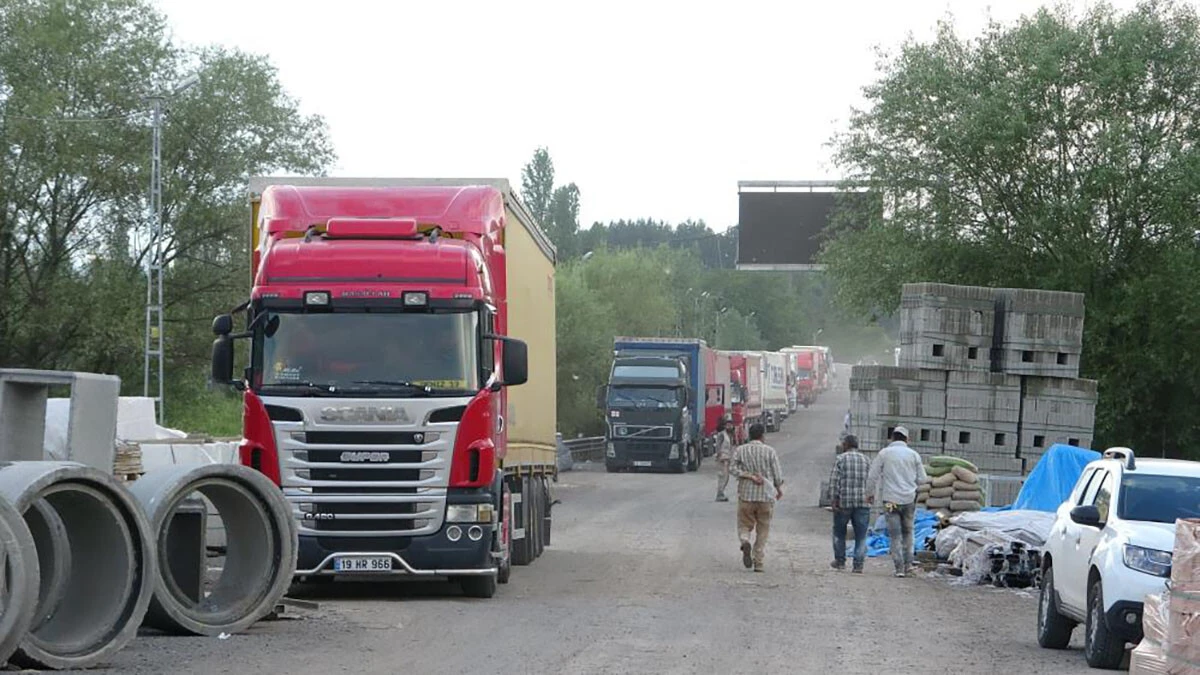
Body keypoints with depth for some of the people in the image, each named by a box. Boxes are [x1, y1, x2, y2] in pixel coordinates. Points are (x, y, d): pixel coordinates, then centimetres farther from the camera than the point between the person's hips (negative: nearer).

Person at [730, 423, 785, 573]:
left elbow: (733, 468, -9)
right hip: (766, 495, -1)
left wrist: (749, 476, -9)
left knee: (744, 525, 12)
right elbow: (777, 474, 1)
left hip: (746, 494, 1)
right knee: (763, 530, 8)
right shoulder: (769, 451, -2)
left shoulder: (740, 450, 2)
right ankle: (758, 563, 5)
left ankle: (745, 541, -21)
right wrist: (779, 489, 17)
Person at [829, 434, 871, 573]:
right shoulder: (866, 460, 9)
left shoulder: (840, 459, -2)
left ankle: (840, 561, 20)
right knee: (861, 535, 4)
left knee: (839, 533, 15)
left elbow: (834, 481, -8)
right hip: (863, 502, 2)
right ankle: (858, 564, -2)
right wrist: (869, 498, 13)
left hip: (843, 501, -2)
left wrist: (835, 499, -7)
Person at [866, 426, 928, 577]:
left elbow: (872, 476, -1)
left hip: (891, 500, -2)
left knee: (895, 535, 1)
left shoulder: (884, 453, -1)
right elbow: (921, 479, 6)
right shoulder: (913, 454, 3)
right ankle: (908, 563, 9)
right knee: (907, 532, 17)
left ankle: (899, 567, -4)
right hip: (909, 499, 2)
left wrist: (870, 493, 13)